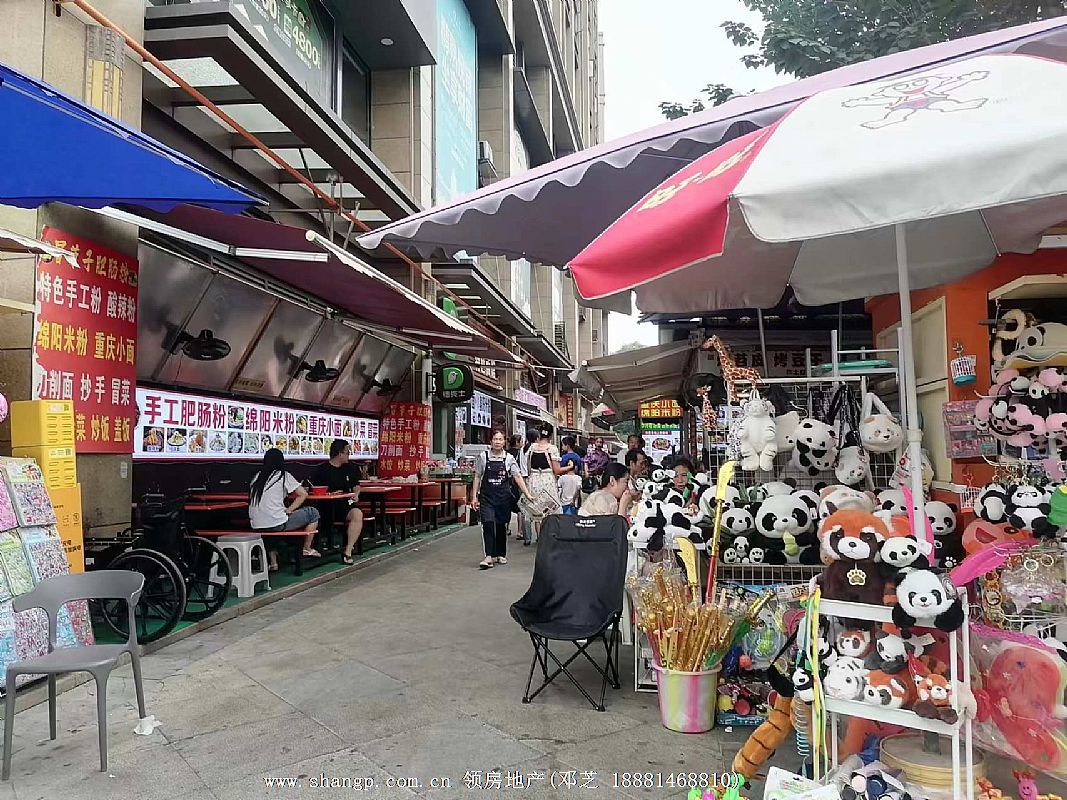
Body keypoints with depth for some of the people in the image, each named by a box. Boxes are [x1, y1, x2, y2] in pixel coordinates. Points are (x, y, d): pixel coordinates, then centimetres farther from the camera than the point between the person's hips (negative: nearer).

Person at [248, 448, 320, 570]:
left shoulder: (256, 477, 12)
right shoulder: (283, 475, -2)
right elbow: (303, 494, -4)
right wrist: (289, 509, 4)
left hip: (256, 526, 6)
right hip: (277, 525, -6)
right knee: (313, 513, 12)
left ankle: (272, 560, 30)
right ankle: (307, 548, 24)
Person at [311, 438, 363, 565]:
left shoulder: (350, 468, 17)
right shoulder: (321, 469, 2)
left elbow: (356, 486, 28)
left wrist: (356, 494, 7)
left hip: (345, 504, 3)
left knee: (357, 514, -29)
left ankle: (348, 552, -27)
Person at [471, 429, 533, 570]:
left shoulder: (509, 458, 0)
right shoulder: (484, 458, 0)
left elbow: (517, 476, -2)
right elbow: (477, 477, 6)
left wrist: (527, 494, -9)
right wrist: (475, 496, 2)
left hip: (503, 495, 1)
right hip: (487, 496, -1)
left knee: (501, 525, 10)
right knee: (487, 524, -12)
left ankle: (501, 554, 26)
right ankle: (489, 557, -12)